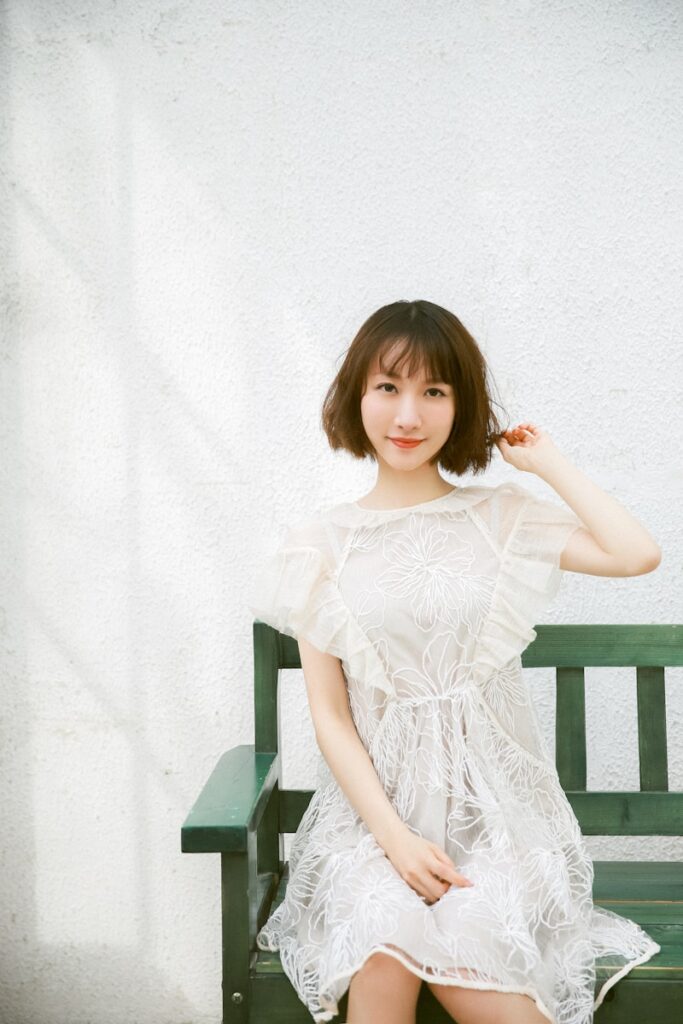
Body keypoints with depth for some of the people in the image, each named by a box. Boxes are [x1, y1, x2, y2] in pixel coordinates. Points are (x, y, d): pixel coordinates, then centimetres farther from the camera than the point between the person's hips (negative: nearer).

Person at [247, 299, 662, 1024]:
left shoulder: (500, 517, 4)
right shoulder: (322, 543, 3)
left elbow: (637, 554, -12)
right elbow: (330, 715, -1)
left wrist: (549, 462, -1)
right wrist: (396, 837, -13)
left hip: (494, 795, 0)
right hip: (376, 797, 0)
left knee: (465, 961, -24)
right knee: (386, 948, -28)